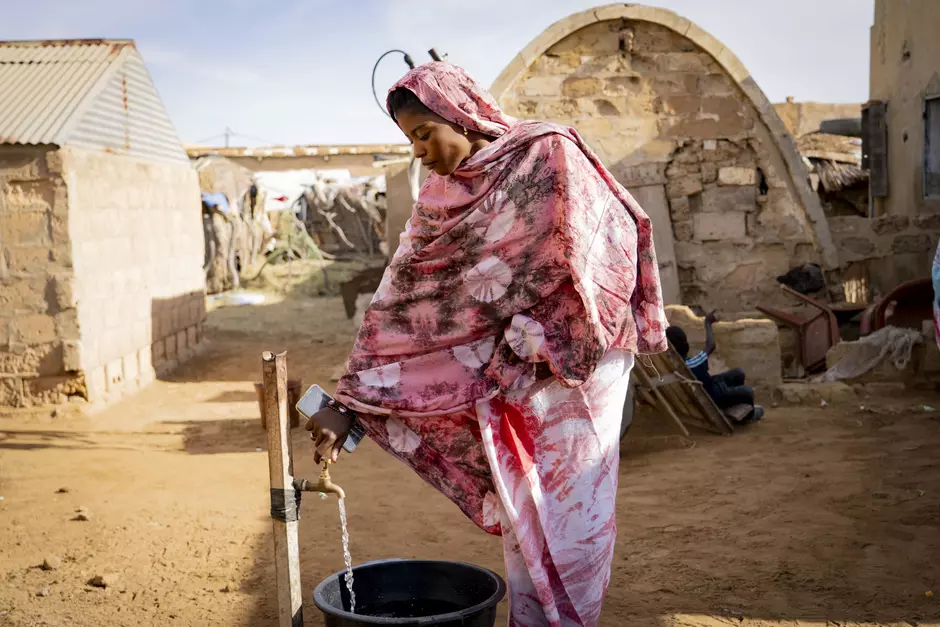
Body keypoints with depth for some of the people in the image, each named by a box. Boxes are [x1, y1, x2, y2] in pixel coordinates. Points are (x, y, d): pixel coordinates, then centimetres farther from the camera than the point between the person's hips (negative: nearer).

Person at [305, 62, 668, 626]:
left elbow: (614, 245, -13)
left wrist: (546, 347, -14)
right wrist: (349, 402, -6)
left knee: (567, 512, 1)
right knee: (522, 515, 8)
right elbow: (402, 299, 1)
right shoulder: (440, 196, 6)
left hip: (573, 364, -5)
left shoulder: (548, 155, -9)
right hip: (507, 379, 5)